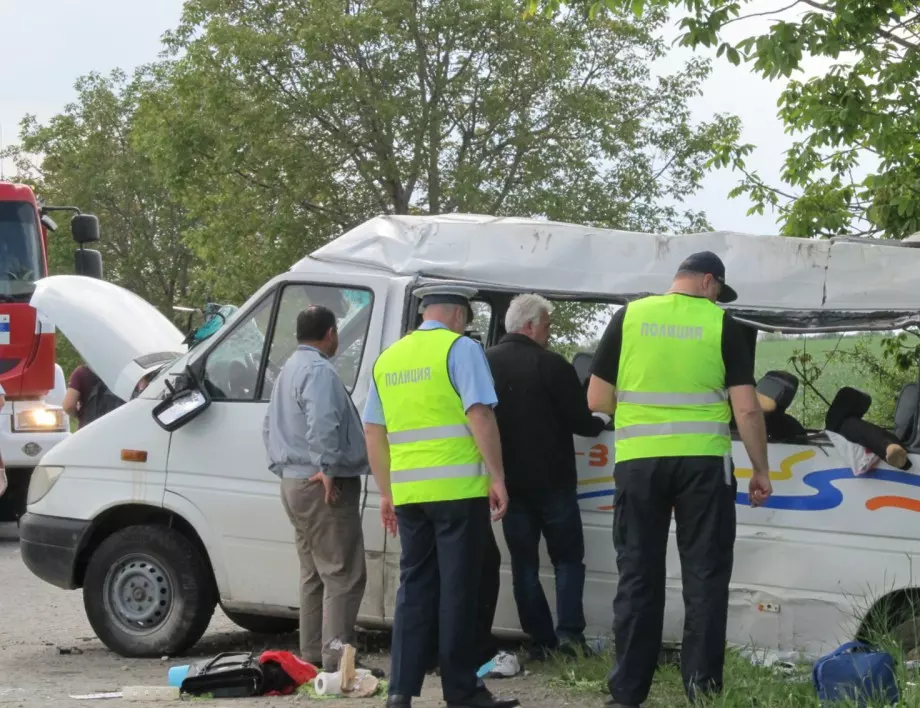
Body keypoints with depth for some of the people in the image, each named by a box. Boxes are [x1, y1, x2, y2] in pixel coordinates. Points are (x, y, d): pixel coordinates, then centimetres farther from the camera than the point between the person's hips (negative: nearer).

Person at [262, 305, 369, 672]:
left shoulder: (289, 370, 19)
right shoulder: (320, 371, -15)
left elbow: (269, 427, 27)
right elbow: (322, 423, -31)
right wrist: (328, 467, -25)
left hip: (295, 484, 11)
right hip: (326, 488, -11)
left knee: (314, 573, 16)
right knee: (343, 575, -9)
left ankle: (313, 654, 19)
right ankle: (337, 659, -13)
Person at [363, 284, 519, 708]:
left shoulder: (388, 358, 14)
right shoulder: (460, 348, -4)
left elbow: (373, 431, 16)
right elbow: (479, 415, -14)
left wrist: (386, 492, 21)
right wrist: (498, 477, -11)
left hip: (408, 493, 5)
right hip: (457, 489, -5)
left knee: (414, 588, 11)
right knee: (457, 590, 1)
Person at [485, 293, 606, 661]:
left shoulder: (485, 364, 3)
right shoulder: (552, 366, -13)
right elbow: (580, 421, -8)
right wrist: (603, 420, 14)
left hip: (509, 481, 4)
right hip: (552, 480, -4)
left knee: (524, 561, 8)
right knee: (568, 557, 8)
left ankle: (541, 640, 4)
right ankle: (569, 631, -6)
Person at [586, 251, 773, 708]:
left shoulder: (628, 316, 6)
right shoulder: (721, 324, 2)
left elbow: (596, 400, 4)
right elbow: (746, 408, -2)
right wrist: (761, 470, 7)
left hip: (638, 460, 1)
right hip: (703, 461, -1)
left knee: (638, 576, 8)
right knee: (704, 575, 7)